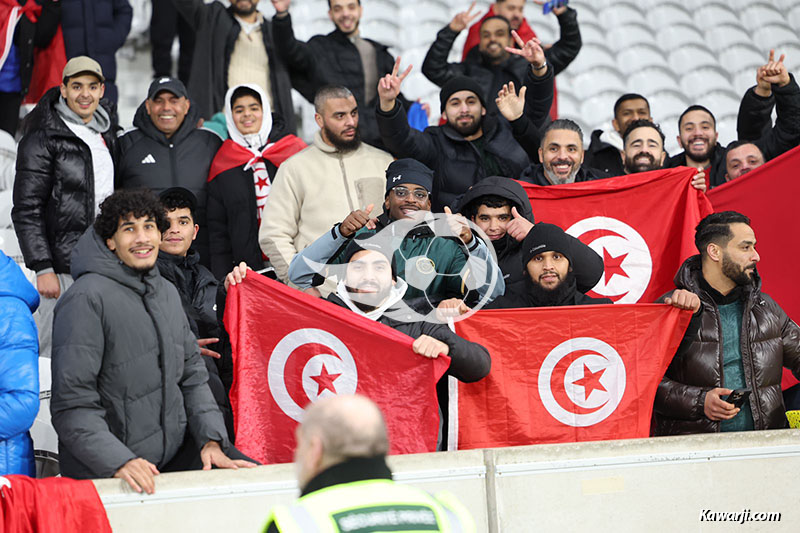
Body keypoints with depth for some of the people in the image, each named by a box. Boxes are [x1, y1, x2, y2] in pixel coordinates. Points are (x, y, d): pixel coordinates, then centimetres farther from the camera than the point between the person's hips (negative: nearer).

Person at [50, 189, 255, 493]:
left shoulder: (167, 292, 15)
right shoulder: (86, 299, -12)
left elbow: (192, 376, 15)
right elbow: (73, 405, -16)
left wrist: (211, 439, -2)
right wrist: (120, 462, -28)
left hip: (177, 451, 7)